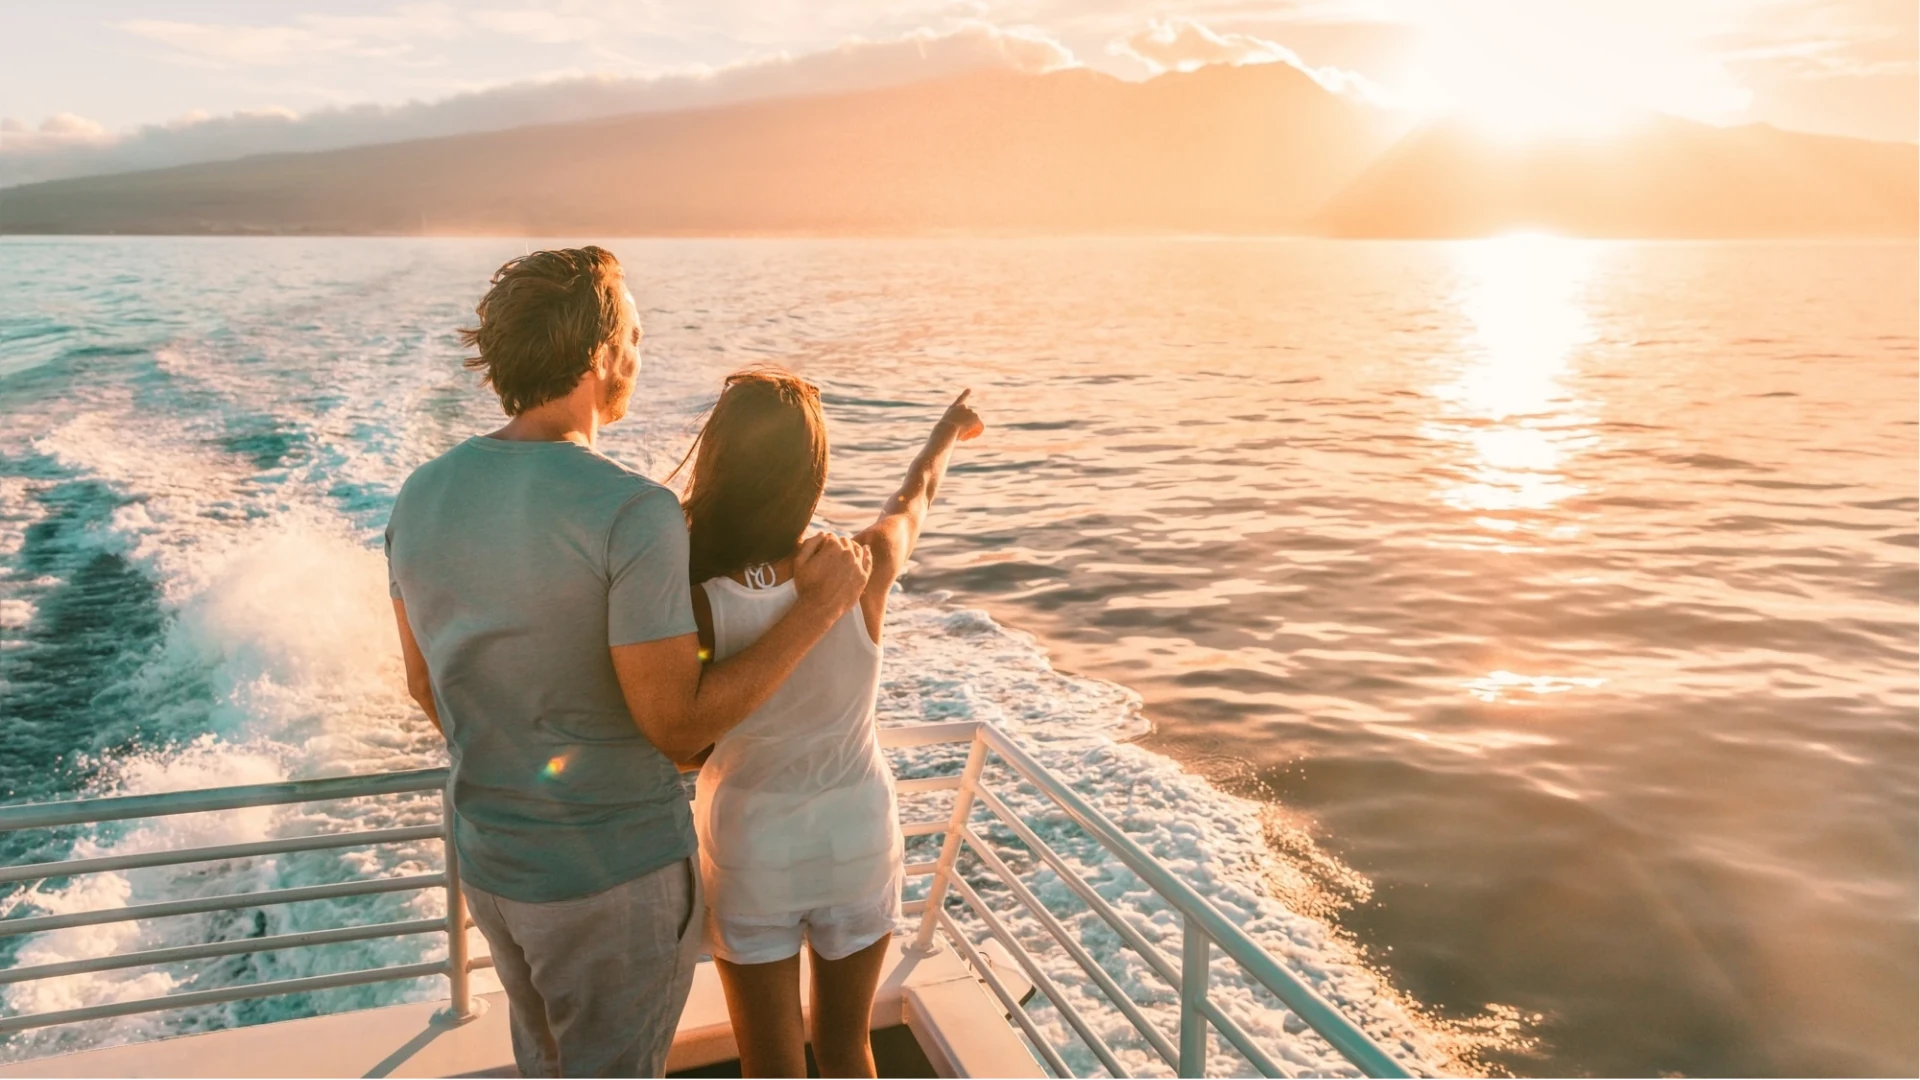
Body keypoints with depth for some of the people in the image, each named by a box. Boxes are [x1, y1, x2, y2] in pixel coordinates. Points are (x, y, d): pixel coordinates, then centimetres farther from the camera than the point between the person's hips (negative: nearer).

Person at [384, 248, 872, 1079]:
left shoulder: (423, 499, -5)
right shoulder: (635, 515, -28)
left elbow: (428, 686, 7)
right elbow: (677, 726, -22)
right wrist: (819, 609, -15)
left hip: (491, 856, 7)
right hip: (616, 870, -6)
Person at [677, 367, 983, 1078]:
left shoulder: (695, 608, -27)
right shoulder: (863, 573, -21)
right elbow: (913, 498, 3)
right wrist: (947, 433, 24)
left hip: (750, 848, -2)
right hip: (857, 839, 2)